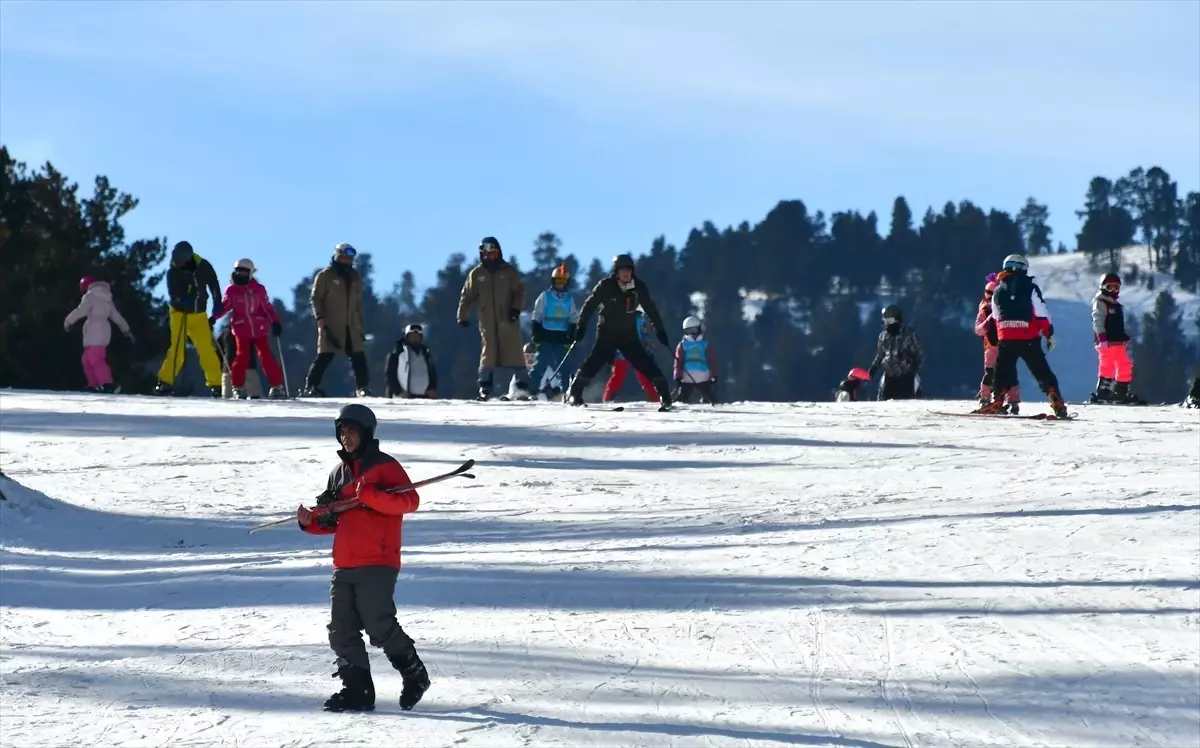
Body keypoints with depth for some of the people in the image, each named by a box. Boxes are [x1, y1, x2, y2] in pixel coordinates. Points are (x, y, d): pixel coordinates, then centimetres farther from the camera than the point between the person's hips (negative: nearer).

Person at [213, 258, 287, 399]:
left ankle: (276, 386, 2)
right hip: (241, 330, 0)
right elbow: (224, 306, 4)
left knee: (266, 356, -2)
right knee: (242, 356, -4)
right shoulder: (231, 290, 0)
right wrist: (214, 318, -10)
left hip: (259, 329, 0)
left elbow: (267, 307, 3)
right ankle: (238, 387, 8)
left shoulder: (258, 289, 0)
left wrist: (275, 322, -5)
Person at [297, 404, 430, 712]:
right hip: (344, 566, 7)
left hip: (377, 563, -7)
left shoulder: (384, 466, -2)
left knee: (379, 626, -11)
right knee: (342, 632, 1)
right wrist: (312, 521, 6)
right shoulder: (339, 472, 21)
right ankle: (357, 690, 5)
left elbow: (410, 501, -15)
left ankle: (415, 675, 7)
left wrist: (370, 495, -26)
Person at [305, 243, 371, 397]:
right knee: (325, 356, -9)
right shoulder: (325, 276, 0)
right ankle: (311, 387, -5)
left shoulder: (355, 277, 17)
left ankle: (363, 387, 3)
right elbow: (316, 298, -3)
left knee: (359, 357, -2)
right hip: (331, 326, -5)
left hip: (352, 326, 5)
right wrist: (321, 320, -13)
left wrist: (361, 324, 17)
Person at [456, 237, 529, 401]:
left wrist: (516, 308, -12)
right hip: (487, 322, 1)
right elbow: (467, 296, 11)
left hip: (508, 321, -1)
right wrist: (462, 316, 5)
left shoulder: (509, 271, 3)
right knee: (488, 354, -4)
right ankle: (484, 388, -1)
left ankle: (522, 388, -1)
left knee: (514, 354, -3)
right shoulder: (476, 274, 7)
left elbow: (520, 292, 4)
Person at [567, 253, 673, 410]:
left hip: (628, 335, 2)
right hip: (607, 334, -2)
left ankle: (665, 396, 1)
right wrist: (581, 326, -12)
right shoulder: (606, 286, -13)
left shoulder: (638, 287, -4)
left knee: (646, 364, -4)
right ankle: (575, 393, -4)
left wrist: (660, 330, 7)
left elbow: (650, 309, 6)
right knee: (594, 362, -15)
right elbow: (590, 305, -8)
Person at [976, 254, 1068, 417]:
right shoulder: (1031, 289, -3)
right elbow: (1042, 314, -6)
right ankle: (1057, 404, -3)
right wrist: (1050, 334, 1)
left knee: (1003, 372, 15)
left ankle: (996, 402, 6)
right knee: (1043, 373, 3)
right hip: (1029, 340, -2)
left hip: (1005, 340, 2)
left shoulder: (998, 291, 10)